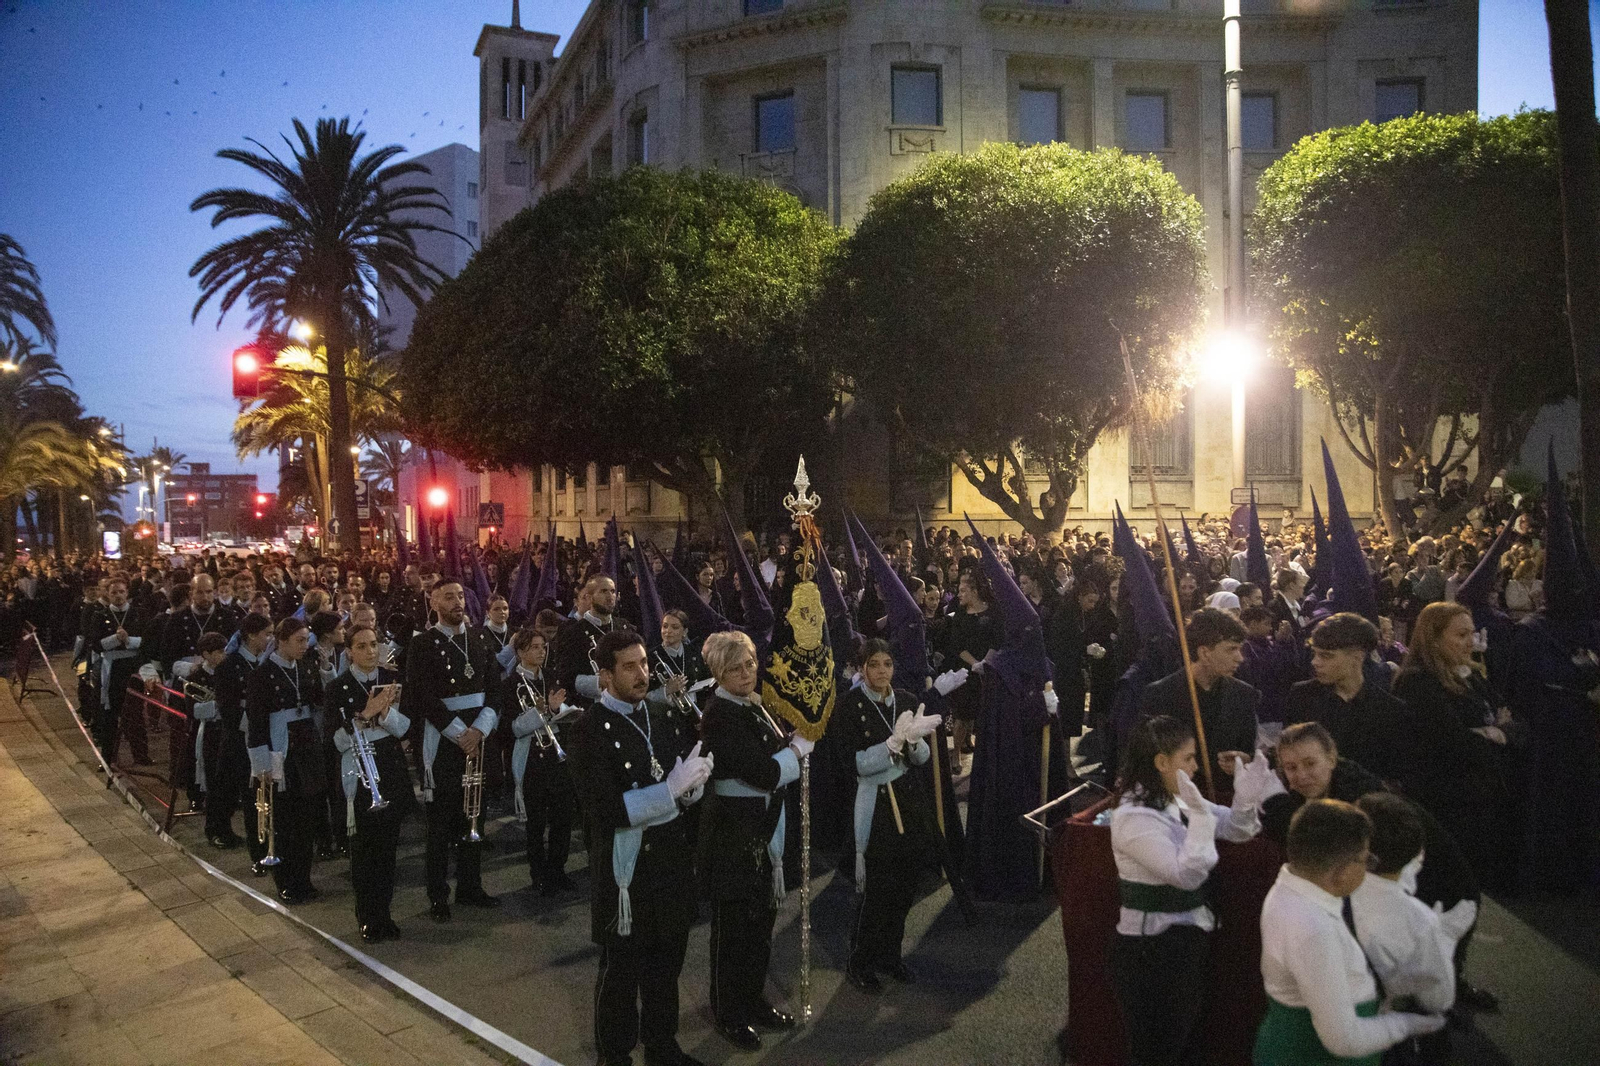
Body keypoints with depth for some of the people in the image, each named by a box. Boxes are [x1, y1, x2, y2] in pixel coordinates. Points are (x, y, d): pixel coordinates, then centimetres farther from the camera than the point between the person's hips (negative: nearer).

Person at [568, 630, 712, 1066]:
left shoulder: (662, 719, 6)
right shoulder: (591, 729, -13)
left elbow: (686, 793, 10)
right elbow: (604, 809, -22)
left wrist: (694, 780, -14)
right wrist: (669, 789, -26)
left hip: (671, 858, 6)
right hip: (626, 867, -6)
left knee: (666, 964, 20)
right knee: (622, 970, 11)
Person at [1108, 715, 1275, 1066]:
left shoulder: (1178, 800, 3)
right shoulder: (1133, 817, -24)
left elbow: (1233, 829, 8)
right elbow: (1186, 874, -29)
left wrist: (1246, 799, -12)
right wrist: (1199, 814, -34)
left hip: (1188, 938, 9)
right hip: (1153, 948, -9)